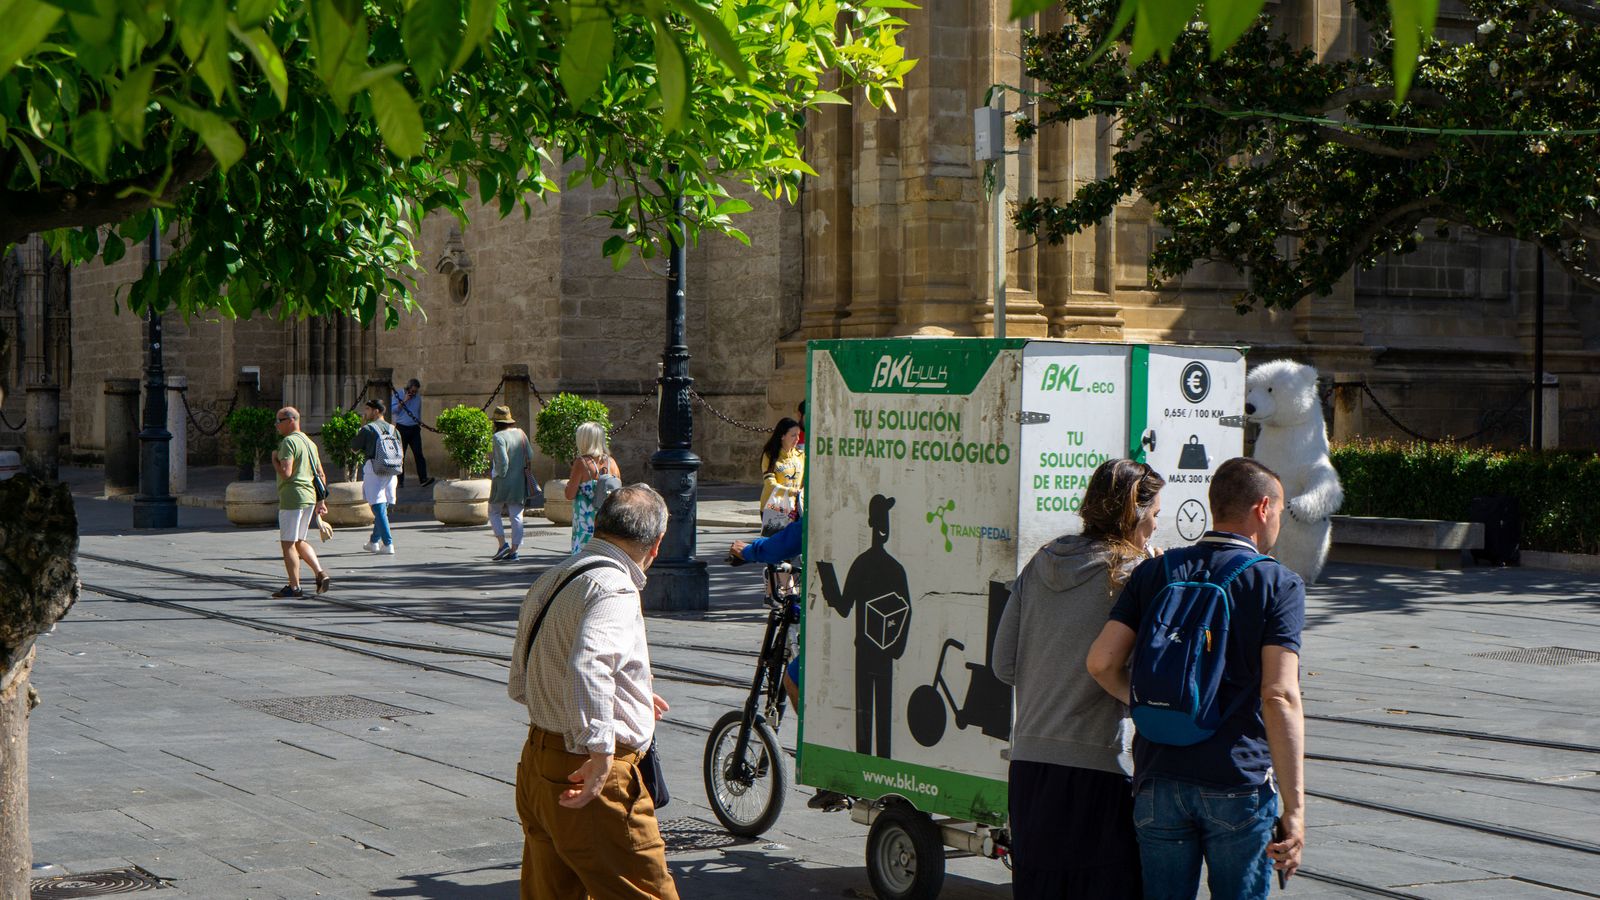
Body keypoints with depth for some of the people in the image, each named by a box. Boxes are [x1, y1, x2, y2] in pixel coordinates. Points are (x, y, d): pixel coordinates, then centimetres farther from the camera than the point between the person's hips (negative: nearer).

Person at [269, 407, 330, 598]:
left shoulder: (289, 442, -12)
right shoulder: (309, 442, 16)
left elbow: (286, 473, -22)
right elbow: (321, 475, 17)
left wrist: (274, 459, -4)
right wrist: (320, 501, 19)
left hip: (292, 498, -9)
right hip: (309, 497, 9)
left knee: (288, 543, -1)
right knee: (299, 541, 19)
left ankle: (294, 587, 0)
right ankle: (321, 574, 6)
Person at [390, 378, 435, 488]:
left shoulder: (418, 397, 13)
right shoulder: (398, 395, 2)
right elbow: (392, 410, -8)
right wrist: (403, 401, -14)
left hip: (414, 429, 2)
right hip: (401, 429, -2)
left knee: (418, 454, -9)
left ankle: (423, 479, -16)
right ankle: (400, 481, 5)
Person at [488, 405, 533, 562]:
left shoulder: (499, 437, -13)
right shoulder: (521, 434, 7)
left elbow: (502, 461, -19)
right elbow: (530, 456, 9)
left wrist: (496, 475, -4)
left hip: (502, 482, -5)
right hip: (519, 482, 5)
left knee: (494, 512, 10)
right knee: (516, 516, 6)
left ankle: (503, 544, -4)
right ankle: (514, 550, 4)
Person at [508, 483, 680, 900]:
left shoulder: (548, 582, 14)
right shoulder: (614, 588, -15)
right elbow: (588, 665, -34)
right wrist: (600, 753, -35)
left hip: (536, 767, 9)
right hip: (595, 782, -9)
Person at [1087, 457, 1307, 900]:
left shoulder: (1155, 572, 8)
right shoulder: (1278, 584, -4)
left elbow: (1101, 661, -1)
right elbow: (1279, 696, -13)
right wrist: (1294, 807, -14)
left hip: (1159, 779, 3)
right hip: (1240, 783, -3)